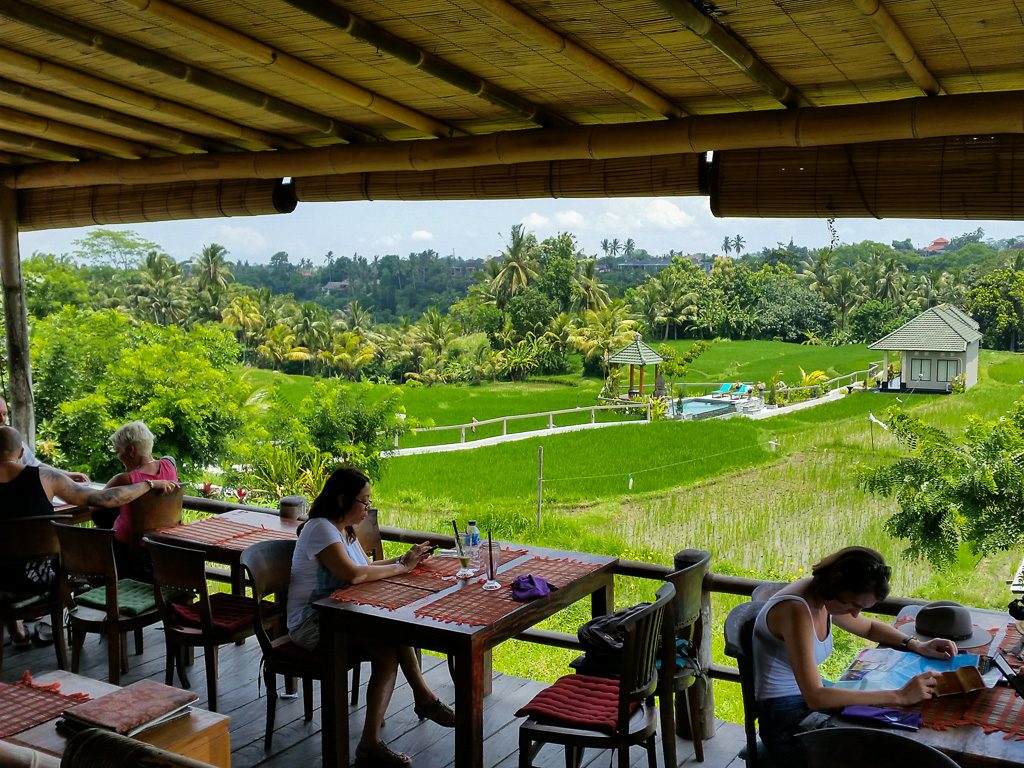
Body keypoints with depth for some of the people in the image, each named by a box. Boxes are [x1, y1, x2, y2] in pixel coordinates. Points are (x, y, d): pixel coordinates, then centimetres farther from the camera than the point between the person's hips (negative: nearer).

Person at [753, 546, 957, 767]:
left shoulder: (825, 599, -1)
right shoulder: (796, 610, -28)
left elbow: (869, 628, 19)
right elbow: (815, 698, -35)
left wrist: (917, 646, 1)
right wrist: (899, 697, -33)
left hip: (810, 702, 9)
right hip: (786, 723, -9)